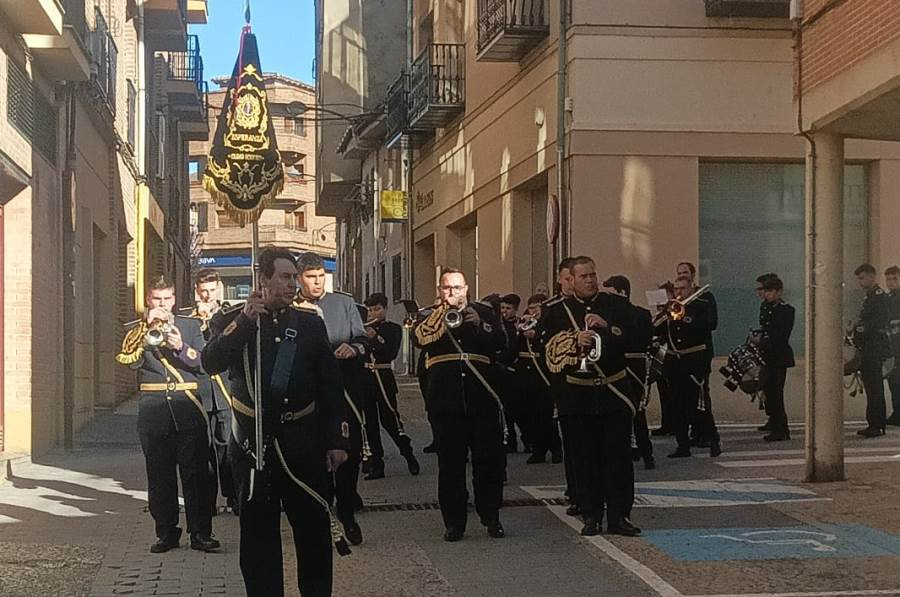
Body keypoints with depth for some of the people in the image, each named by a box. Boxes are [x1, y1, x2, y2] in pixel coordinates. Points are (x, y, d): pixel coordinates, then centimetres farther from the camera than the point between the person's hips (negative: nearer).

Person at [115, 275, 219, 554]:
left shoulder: (190, 325, 14)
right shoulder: (137, 330, 13)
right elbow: (130, 359, -6)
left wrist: (182, 347, -12)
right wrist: (147, 326, -11)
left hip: (187, 407, 0)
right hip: (153, 410, 0)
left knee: (195, 473, -5)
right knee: (160, 475, 3)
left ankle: (201, 533, -1)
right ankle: (166, 532, 11)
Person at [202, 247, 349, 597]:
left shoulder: (310, 325, 7)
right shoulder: (232, 322, 3)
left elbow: (330, 386, 7)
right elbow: (211, 363, -16)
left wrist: (337, 440, 3)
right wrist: (244, 321, -24)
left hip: (302, 442, 1)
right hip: (253, 443, -1)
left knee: (314, 528, 5)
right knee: (258, 530, 6)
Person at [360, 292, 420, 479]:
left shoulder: (394, 329, 3)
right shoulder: (364, 328, 11)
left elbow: (392, 353, -10)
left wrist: (375, 338, -19)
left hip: (383, 378, -4)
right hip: (365, 377, 4)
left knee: (389, 419, -7)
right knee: (370, 422, 4)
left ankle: (409, 455, 12)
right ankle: (376, 465, 9)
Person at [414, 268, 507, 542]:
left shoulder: (484, 312, 14)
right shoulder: (429, 316, 12)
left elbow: (499, 342, 0)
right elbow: (421, 338, -9)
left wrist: (479, 324, -14)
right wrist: (446, 311, -14)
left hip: (482, 396, 1)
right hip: (446, 400, -1)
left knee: (490, 459, 1)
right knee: (450, 462, 1)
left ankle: (491, 517, 13)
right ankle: (454, 522, 7)